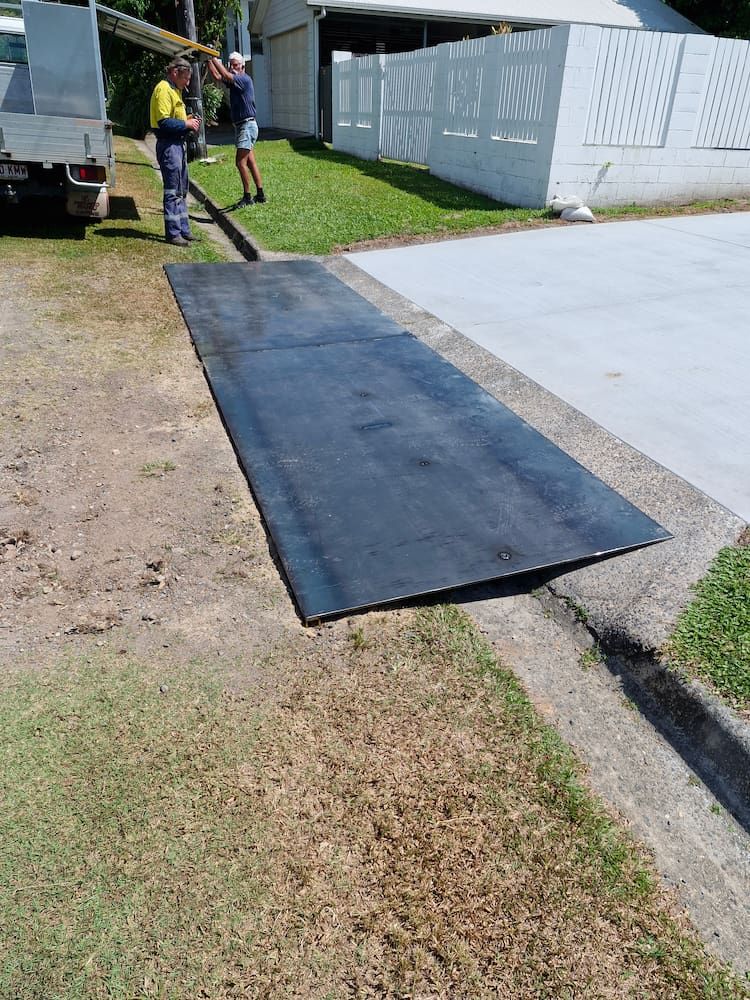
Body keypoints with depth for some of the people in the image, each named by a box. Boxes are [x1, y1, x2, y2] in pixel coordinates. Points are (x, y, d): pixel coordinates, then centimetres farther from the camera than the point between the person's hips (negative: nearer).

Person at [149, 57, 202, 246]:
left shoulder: (175, 90, 18)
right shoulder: (164, 90, -13)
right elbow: (164, 122, -22)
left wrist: (188, 119, 6)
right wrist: (186, 124, -14)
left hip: (178, 143, 11)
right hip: (168, 145, -11)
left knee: (181, 191, 14)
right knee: (173, 192, -7)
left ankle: (183, 230, 21)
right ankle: (173, 234, -2)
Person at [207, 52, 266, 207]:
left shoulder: (245, 79, -11)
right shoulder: (234, 80, 15)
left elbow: (226, 76, -25)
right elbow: (217, 77, 13)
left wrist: (214, 59, -18)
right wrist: (209, 61, 5)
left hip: (247, 126, -10)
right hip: (241, 126, 10)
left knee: (240, 162, -13)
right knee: (250, 162, 9)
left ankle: (247, 197, -10)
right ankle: (260, 195, 12)